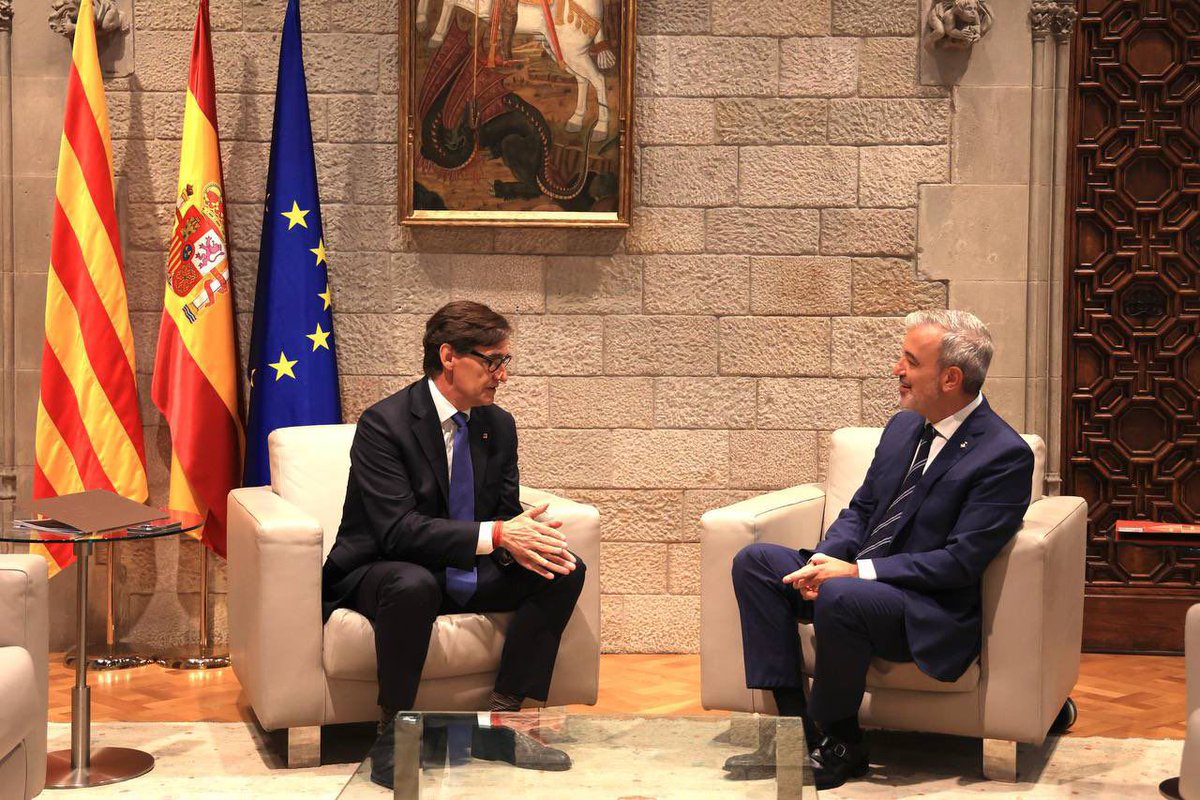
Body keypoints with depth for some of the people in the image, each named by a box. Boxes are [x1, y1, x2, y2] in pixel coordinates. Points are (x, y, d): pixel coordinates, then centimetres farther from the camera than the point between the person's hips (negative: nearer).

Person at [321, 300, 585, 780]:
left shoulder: (498, 425, 4)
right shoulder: (384, 424, -18)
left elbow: (504, 512, 7)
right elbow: (399, 529, -27)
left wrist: (522, 542, -20)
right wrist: (496, 536, -34)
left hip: (465, 574, 7)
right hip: (381, 573, -7)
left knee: (564, 571, -11)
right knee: (414, 584, -41)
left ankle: (501, 718, -11)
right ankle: (394, 733, -23)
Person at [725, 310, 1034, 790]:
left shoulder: (1006, 456, -15)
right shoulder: (904, 427, 11)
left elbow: (961, 562, -20)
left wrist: (856, 571, -22)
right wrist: (825, 558, -6)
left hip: (931, 614, -8)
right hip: (857, 579, 9)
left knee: (841, 597, -36)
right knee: (755, 561, -6)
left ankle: (838, 745, -13)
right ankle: (795, 722, -12)